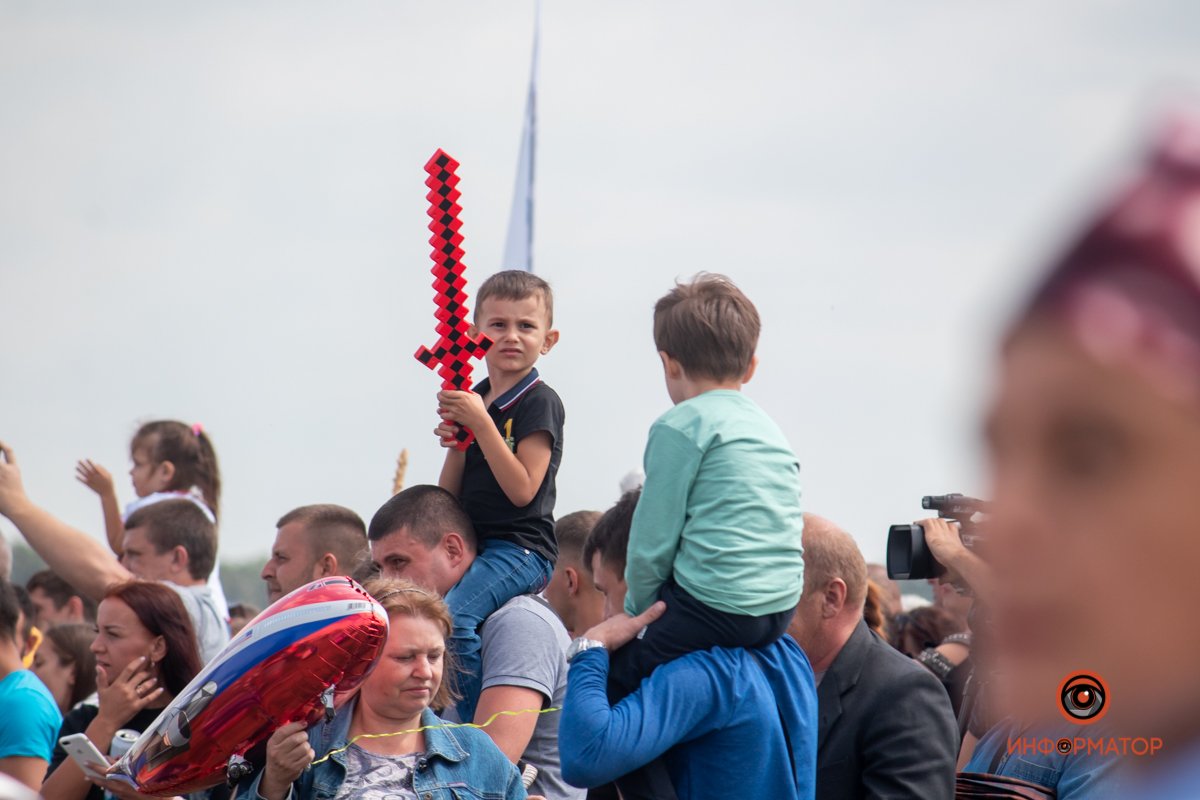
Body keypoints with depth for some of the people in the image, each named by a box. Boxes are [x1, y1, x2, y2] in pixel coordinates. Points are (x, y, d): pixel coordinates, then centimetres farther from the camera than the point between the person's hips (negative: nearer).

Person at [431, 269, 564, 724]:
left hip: (521, 548, -8)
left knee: (453, 612, -30)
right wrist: (455, 442, -5)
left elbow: (522, 490, -18)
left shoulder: (540, 403, -7)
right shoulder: (472, 400, 12)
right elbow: (448, 497, 13)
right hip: (470, 545, 8)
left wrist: (481, 423, -19)